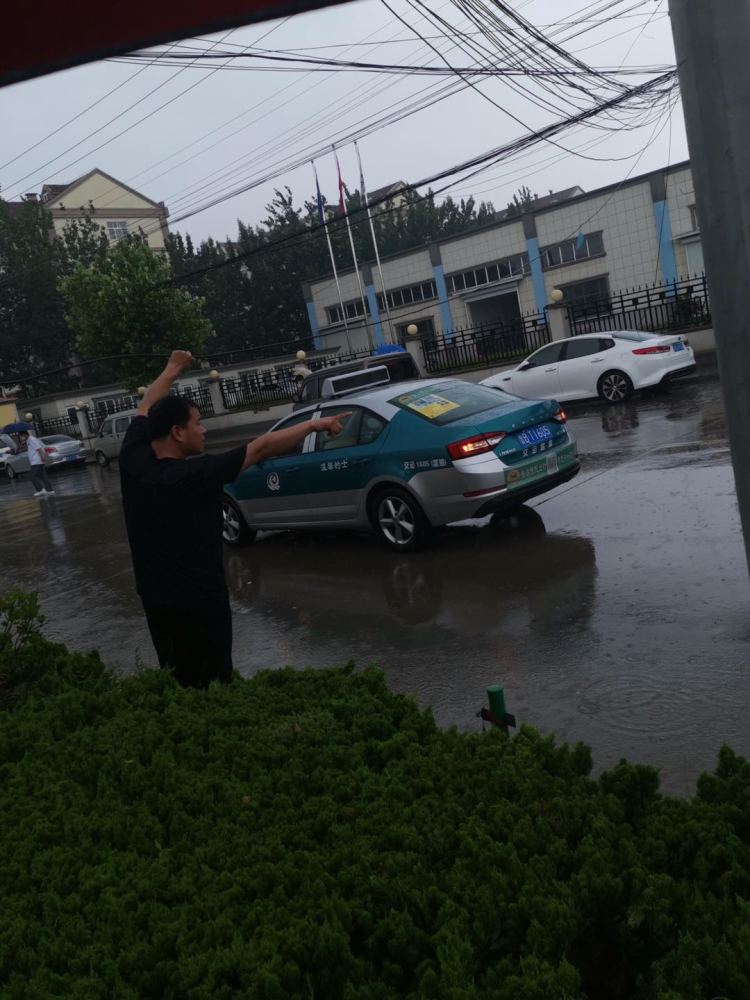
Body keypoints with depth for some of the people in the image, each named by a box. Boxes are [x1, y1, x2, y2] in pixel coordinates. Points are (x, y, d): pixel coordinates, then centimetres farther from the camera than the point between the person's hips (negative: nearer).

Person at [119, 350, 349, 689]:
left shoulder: (132, 463, -6)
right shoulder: (196, 474, -23)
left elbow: (145, 411, 13)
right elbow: (262, 447, -19)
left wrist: (172, 369, 26)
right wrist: (315, 424, -10)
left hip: (155, 599, 7)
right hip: (199, 601, -7)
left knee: (177, 682, 18)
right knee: (210, 686, 4)